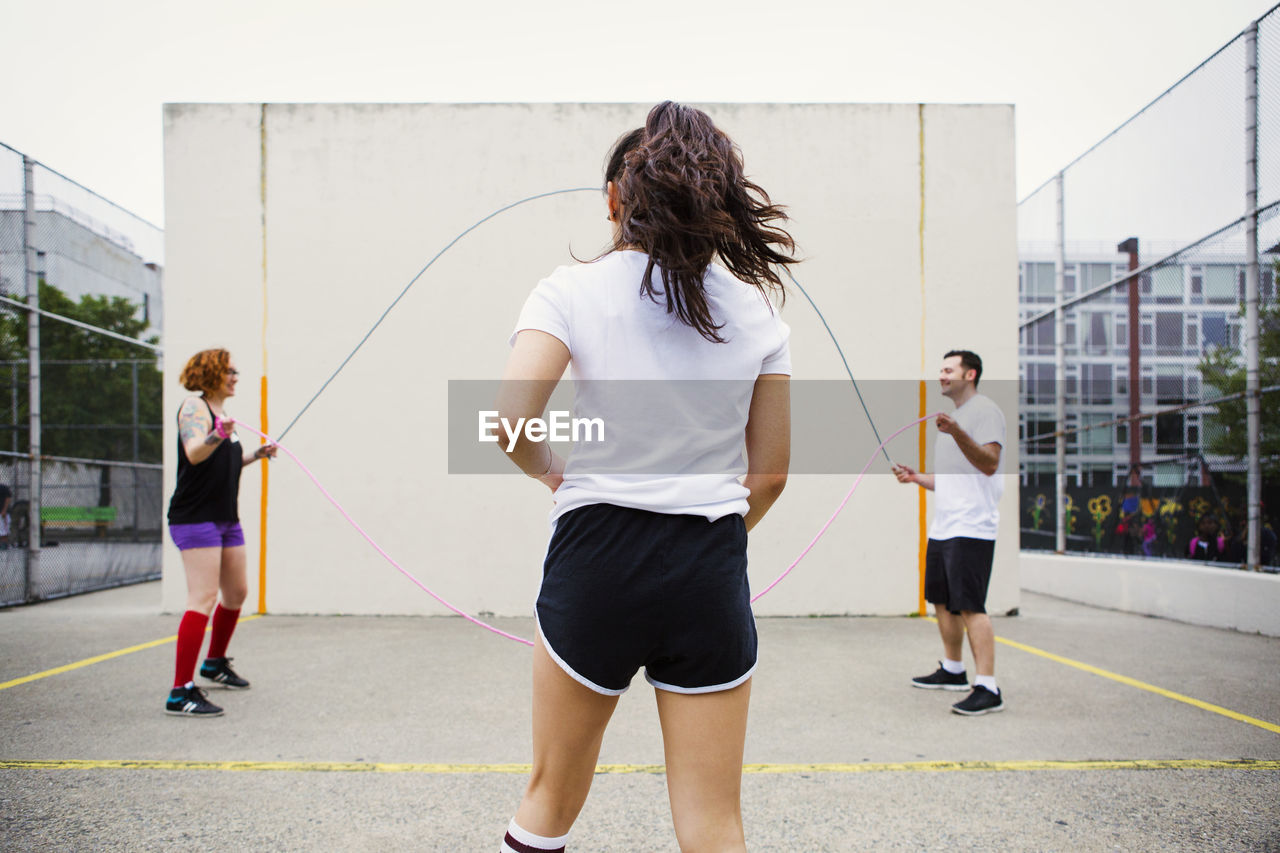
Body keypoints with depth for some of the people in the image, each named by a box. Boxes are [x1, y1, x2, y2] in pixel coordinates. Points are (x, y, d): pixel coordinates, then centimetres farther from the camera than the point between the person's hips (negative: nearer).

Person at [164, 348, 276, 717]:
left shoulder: (220, 411, 18)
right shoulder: (195, 407, -10)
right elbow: (194, 454, -27)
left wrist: (256, 453, 18)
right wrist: (216, 437, -45)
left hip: (226, 519, 10)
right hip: (196, 517, -10)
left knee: (237, 592, 17)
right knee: (203, 599, -15)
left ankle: (215, 662, 38)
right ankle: (181, 692, -15)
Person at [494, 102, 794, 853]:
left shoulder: (571, 291, -3)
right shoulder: (758, 308, 5)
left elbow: (512, 420, -16)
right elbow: (769, 475, 6)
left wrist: (557, 474, 5)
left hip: (595, 556, -1)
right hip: (712, 577, 2)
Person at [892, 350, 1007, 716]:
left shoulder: (985, 410, -6)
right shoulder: (952, 417, 23)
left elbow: (989, 464, -20)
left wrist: (957, 433, -33)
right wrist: (916, 477, 16)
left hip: (971, 529, -10)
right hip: (942, 528, 10)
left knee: (970, 606, -14)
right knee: (942, 602, 16)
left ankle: (988, 688, -13)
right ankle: (952, 671, 30)